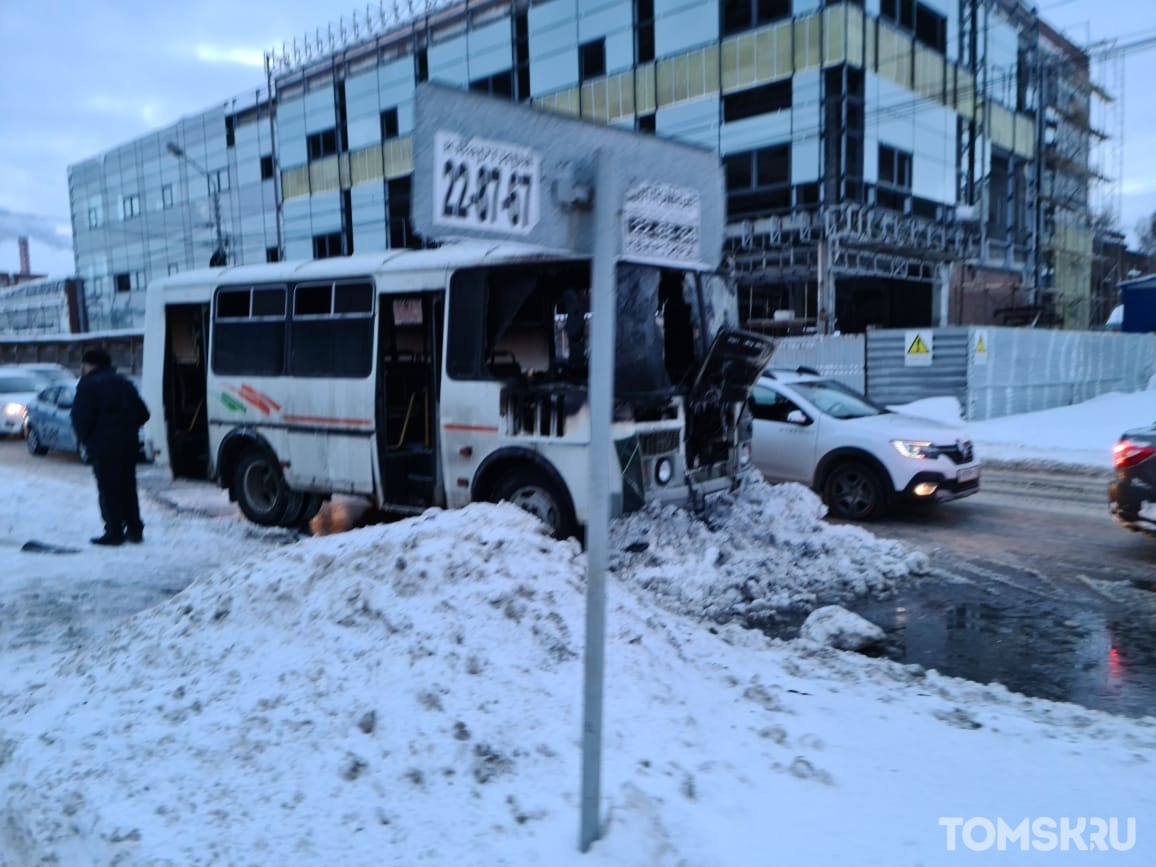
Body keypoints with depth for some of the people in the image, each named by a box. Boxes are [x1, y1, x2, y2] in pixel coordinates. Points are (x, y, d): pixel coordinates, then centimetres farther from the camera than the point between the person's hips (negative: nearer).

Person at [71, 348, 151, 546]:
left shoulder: (88, 385, -6)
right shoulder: (123, 383, 15)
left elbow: (81, 416, -14)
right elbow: (143, 413, 13)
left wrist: (83, 437, 2)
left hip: (103, 443, -6)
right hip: (129, 443, 6)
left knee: (108, 488, -1)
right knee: (128, 486, 14)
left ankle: (114, 531, -1)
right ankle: (134, 528, 16)